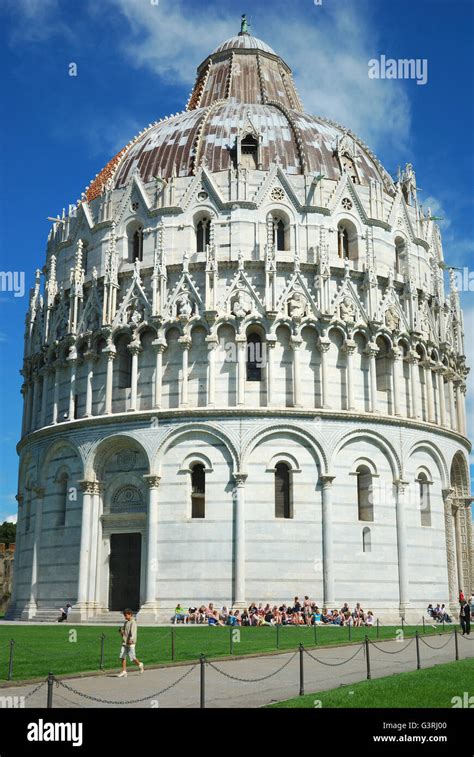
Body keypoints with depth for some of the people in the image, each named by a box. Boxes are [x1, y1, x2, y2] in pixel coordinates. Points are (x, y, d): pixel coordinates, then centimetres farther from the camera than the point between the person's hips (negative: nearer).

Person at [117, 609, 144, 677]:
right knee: (123, 657, 0)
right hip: (124, 642, 8)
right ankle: (124, 672, 3)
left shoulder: (133, 622, -10)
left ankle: (140, 665, 24)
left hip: (130, 643, -8)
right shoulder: (126, 622, 15)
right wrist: (121, 631, 1)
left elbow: (133, 632, -23)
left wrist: (131, 639, -37)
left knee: (132, 657, -2)